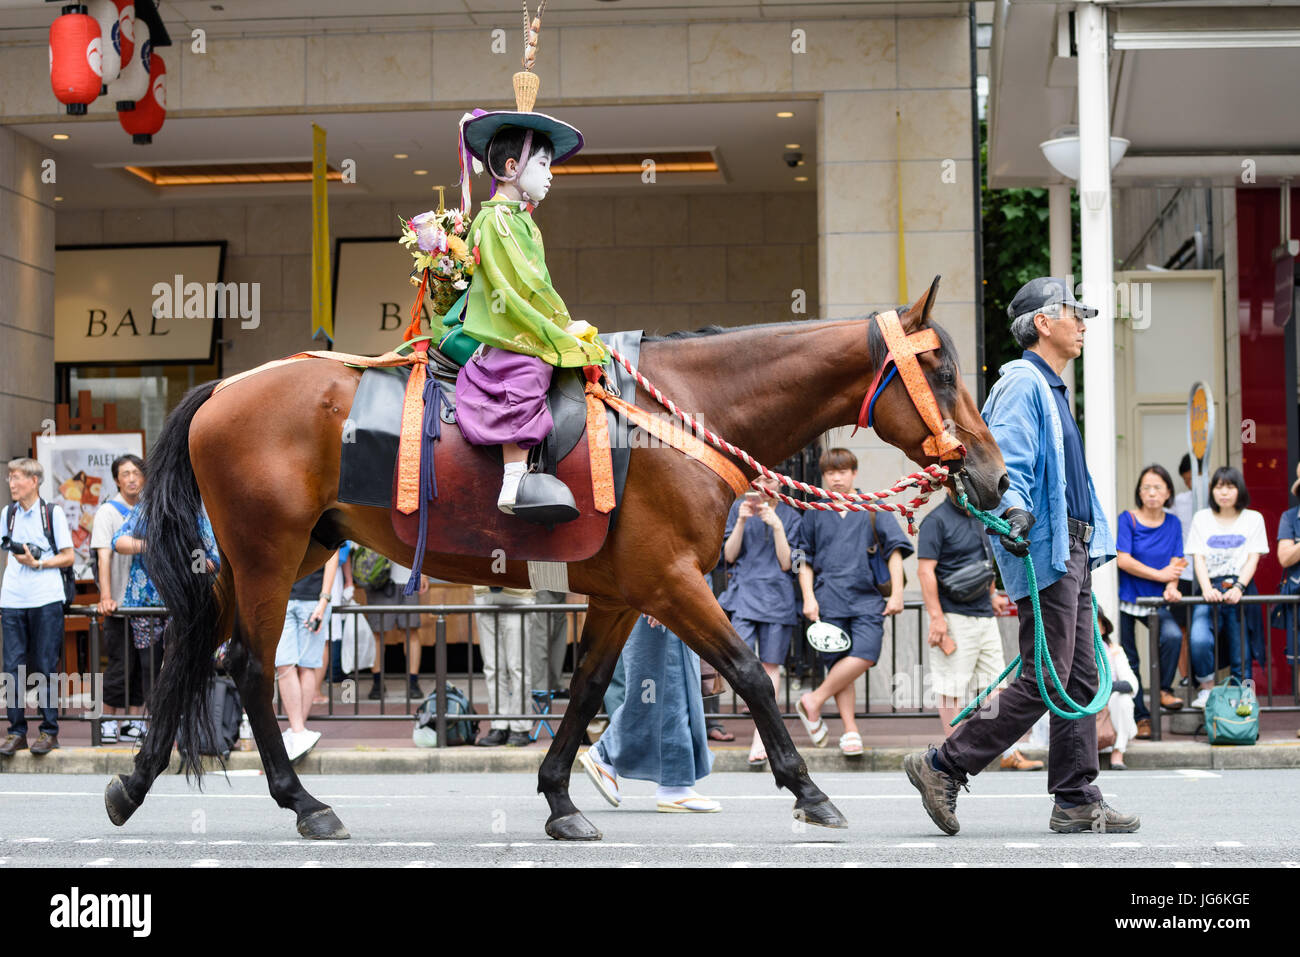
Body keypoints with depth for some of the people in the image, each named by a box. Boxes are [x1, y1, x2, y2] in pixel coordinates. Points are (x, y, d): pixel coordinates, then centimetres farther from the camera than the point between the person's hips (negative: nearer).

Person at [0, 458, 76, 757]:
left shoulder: (52, 513, 1)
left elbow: (68, 557, 1)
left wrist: (36, 563, -11)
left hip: (45, 600, -4)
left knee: (46, 667, 0)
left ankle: (49, 731, 6)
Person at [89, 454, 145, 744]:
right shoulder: (108, 512, -4)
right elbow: (104, 556, -14)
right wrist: (106, 597, -24)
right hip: (119, 604, -5)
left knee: (142, 663, 5)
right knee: (121, 663, -6)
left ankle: (132, 720, 12)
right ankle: (108, 721, 5)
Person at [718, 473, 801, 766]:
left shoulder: (790, 516, 7)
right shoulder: (739, 507, 9)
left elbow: (786, 564, 0)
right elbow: (729, 556, 5)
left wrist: (776, 526, -10)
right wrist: (742, 521, -8)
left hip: (777, 595, 0)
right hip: (743, 592, 0)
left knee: (770, 666, 0)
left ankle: (761, 736, 5)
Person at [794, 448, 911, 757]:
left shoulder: (874, 510, 9)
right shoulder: (814, 515, 12)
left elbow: (895, 550, 7)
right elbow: (805, 561, 14)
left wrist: (897, 593, -1)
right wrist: (809, 598, 1)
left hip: (867, 599, -1)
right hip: (829, 600, 1)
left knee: (864, 655, -20)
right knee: (839, 665, -3)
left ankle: (814, 700, -5)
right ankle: (850, 731, 6)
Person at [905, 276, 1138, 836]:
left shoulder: (1051, 389, 22)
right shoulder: (1022, 383, -10)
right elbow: (1008, 460, -22)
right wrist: (1015, 513, -39)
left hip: (1071, 549, 10)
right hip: (1044, 550, -10)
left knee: (1081, 679, 8)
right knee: (1044, 682, -11)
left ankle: (1077, 801, 10)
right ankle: (943, 767, -4)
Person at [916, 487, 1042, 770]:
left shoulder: (980, 518, 15)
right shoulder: (936, 521, -9)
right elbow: (925, 570, -14)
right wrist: (936, 617, -19)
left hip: (985, 616, 8)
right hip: (954, 617, -8)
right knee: (952, 689, -3)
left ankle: (1009, 753, 14)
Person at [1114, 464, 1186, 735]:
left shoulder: (1173, 524, 6)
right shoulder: (1127, 520, -6)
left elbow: (1175, 562, 3)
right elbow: (1123, 560, -14)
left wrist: (1171, 587, -18)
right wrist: (1160, 575, -13)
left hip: (1155, 601, 2)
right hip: (1124, 600, -2)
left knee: (1173, 635, -27)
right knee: (1128, 660, 1)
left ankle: (1164, 690, -7)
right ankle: (1141, 716, 13)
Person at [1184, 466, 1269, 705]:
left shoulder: (1253, 519, 11)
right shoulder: (1201, 518, 13)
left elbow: (1253, 559, 3)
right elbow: (1198, 558, 4)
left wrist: (1238, 588, -14)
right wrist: (1207, 589, -13)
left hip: (1241, 591, 0)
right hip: (1211, 590, 0)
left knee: (1241, 655, -3)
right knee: (1199, 640, -25)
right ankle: (1207, 688, -6)